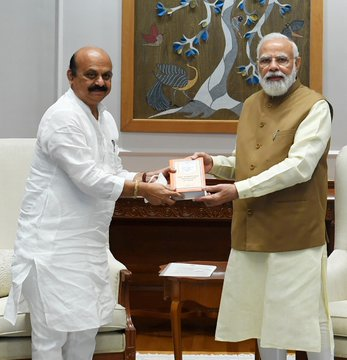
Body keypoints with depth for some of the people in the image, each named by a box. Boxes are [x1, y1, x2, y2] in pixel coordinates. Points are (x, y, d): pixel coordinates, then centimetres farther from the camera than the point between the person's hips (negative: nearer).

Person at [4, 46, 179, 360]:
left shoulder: (106, 119, 11)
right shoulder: (63, 118, -18)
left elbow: (114, 172, 15)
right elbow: (88, 180, -22)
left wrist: (143, 181, -3)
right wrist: (142, 190, -18)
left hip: (88, 239, 9)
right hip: (54, 242, -9)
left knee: (87, 325, 15)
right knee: (53, 333, -2)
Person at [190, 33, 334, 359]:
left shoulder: (314, 106, -9)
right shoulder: (251, 105, 13)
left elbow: (299, 166, -20)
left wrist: (237, 190, -25)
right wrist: (215, 163, 1)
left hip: (295, 235, -6)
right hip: (251, 233, 6)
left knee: (306, 318, 2)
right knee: (264, 316, 13)